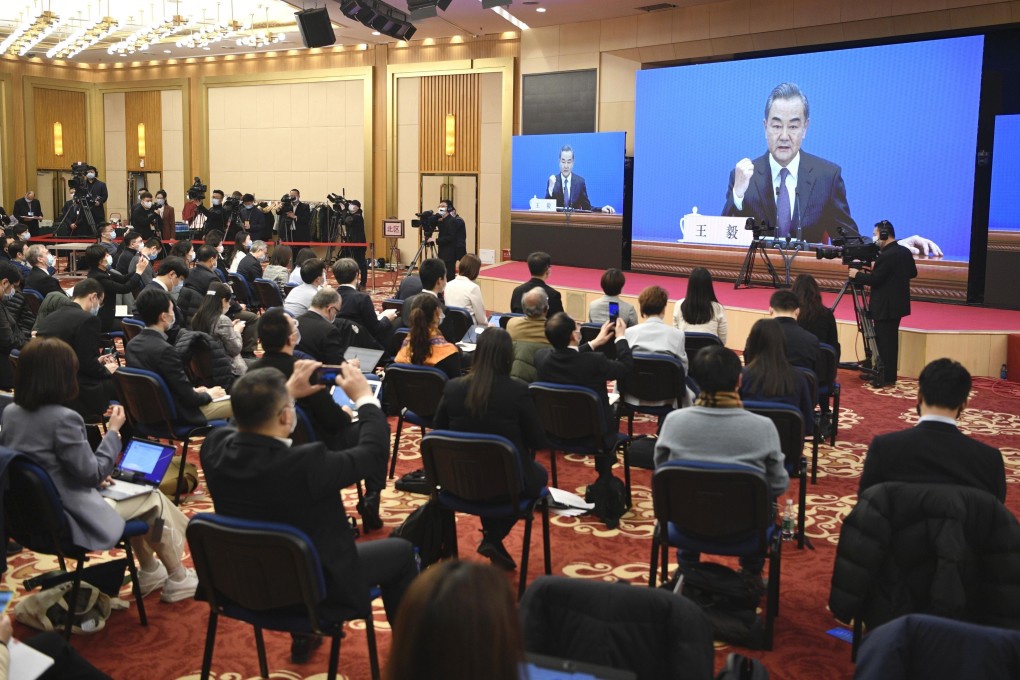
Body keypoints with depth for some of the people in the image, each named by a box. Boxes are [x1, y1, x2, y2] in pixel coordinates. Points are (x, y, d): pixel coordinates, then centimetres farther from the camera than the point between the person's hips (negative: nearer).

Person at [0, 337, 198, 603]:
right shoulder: (62, 419, -27)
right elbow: (94, 473, -19)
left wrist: (95, 477, 10)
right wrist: (113, 431, -8)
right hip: (70, 521, -8)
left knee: (135, 494, 26)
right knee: (154, 500, 12)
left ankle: (150, 572, 38)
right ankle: (178, 580, 26)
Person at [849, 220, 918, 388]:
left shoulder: (886, 256, -21)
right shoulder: (905, 252, 8)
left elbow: (874, 279, -20)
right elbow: (912, 273, 18)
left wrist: (857, 275, -5)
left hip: (886, 306, -9)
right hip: (898, 303, 9)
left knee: (884, 341, -3)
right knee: (890, 339, 15)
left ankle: (886, 377, 0)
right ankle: (889, 375, 21)